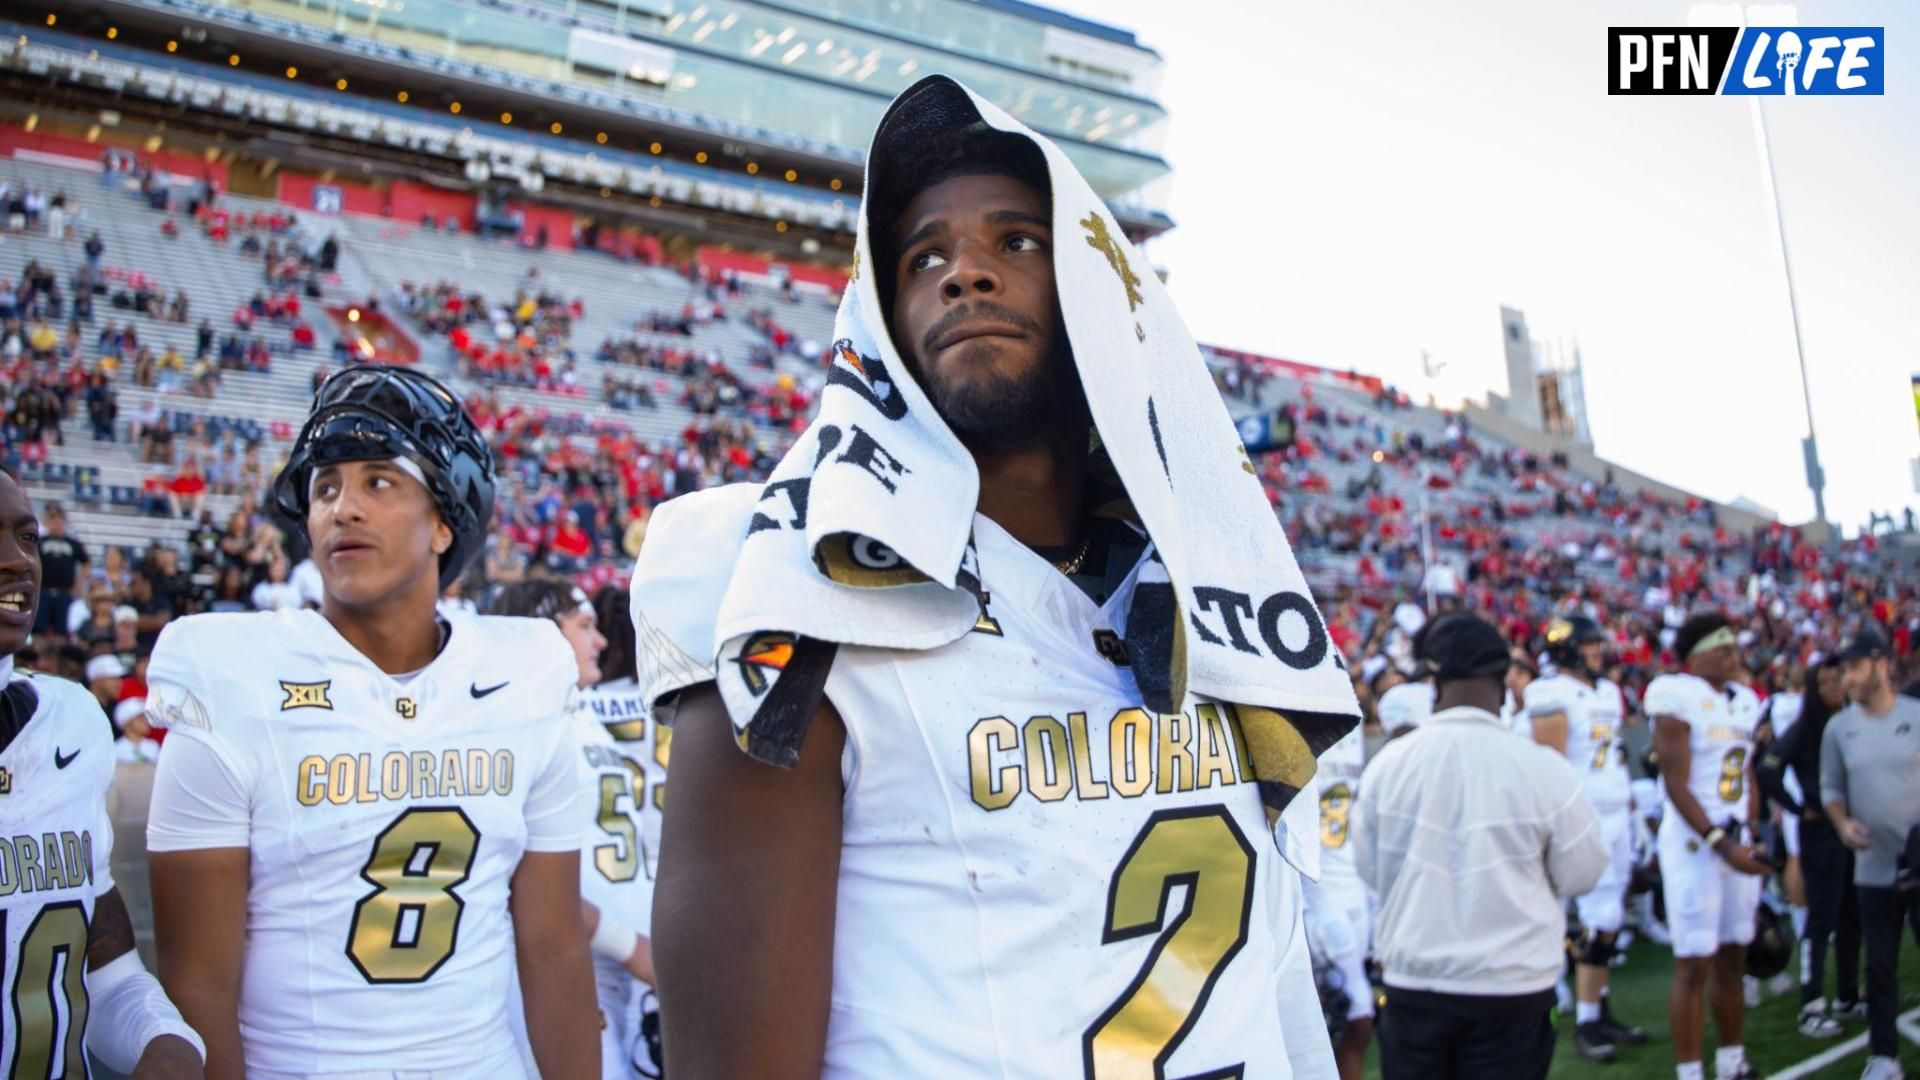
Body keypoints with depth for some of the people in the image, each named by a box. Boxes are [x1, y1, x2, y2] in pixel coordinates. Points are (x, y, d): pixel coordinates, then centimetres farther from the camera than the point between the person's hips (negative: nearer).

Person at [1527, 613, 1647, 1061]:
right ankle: (1585, 1024, 0)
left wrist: (1628, 801, 17)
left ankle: (1600, 1011, 20)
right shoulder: (1553, 696, -13)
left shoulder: (1608, 692, 14)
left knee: (1611, 917, 11)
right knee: (1601, 919, -8)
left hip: (1618, 814, 8)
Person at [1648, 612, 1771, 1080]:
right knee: (1694, 965, -3)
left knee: (1732, 959, 16)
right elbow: (1677, 787, -16)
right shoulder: (1678, 700, -13)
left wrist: (1751, 837, 10)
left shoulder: (1744, 702, 11)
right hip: (1693, 840, -7)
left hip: (1736, 840, 7)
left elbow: (1747, 782, 17)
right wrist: (1721, 844, -20)